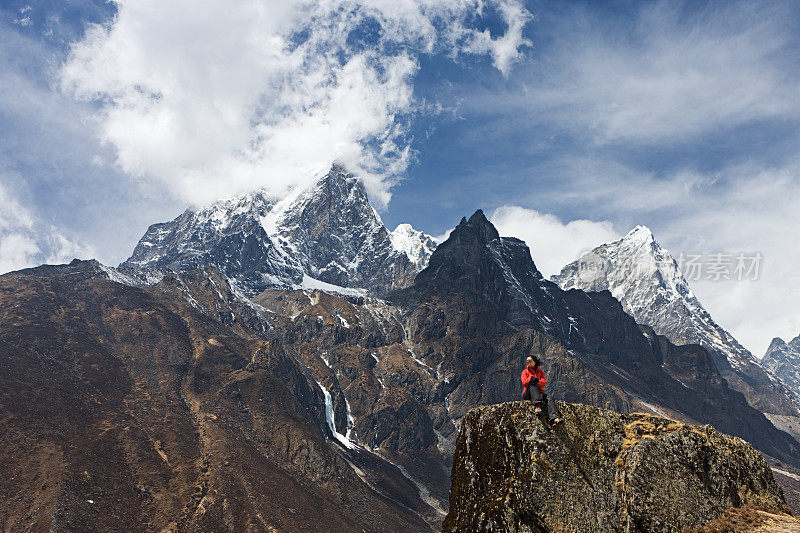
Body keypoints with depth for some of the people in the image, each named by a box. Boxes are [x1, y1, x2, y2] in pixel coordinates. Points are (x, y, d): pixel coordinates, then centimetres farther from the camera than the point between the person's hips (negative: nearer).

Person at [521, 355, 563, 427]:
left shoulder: (541, 372, 21)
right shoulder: (525, 372, 17)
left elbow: (544, 382, 2)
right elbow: (524, 382, -2)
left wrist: (538, 381, -20)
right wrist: (531, 379, -22)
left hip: (539, 393, 2)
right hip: (528, 394, -2)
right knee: (533, 384, -34)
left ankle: (555, 418, -51)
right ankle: (536, 406, -53)